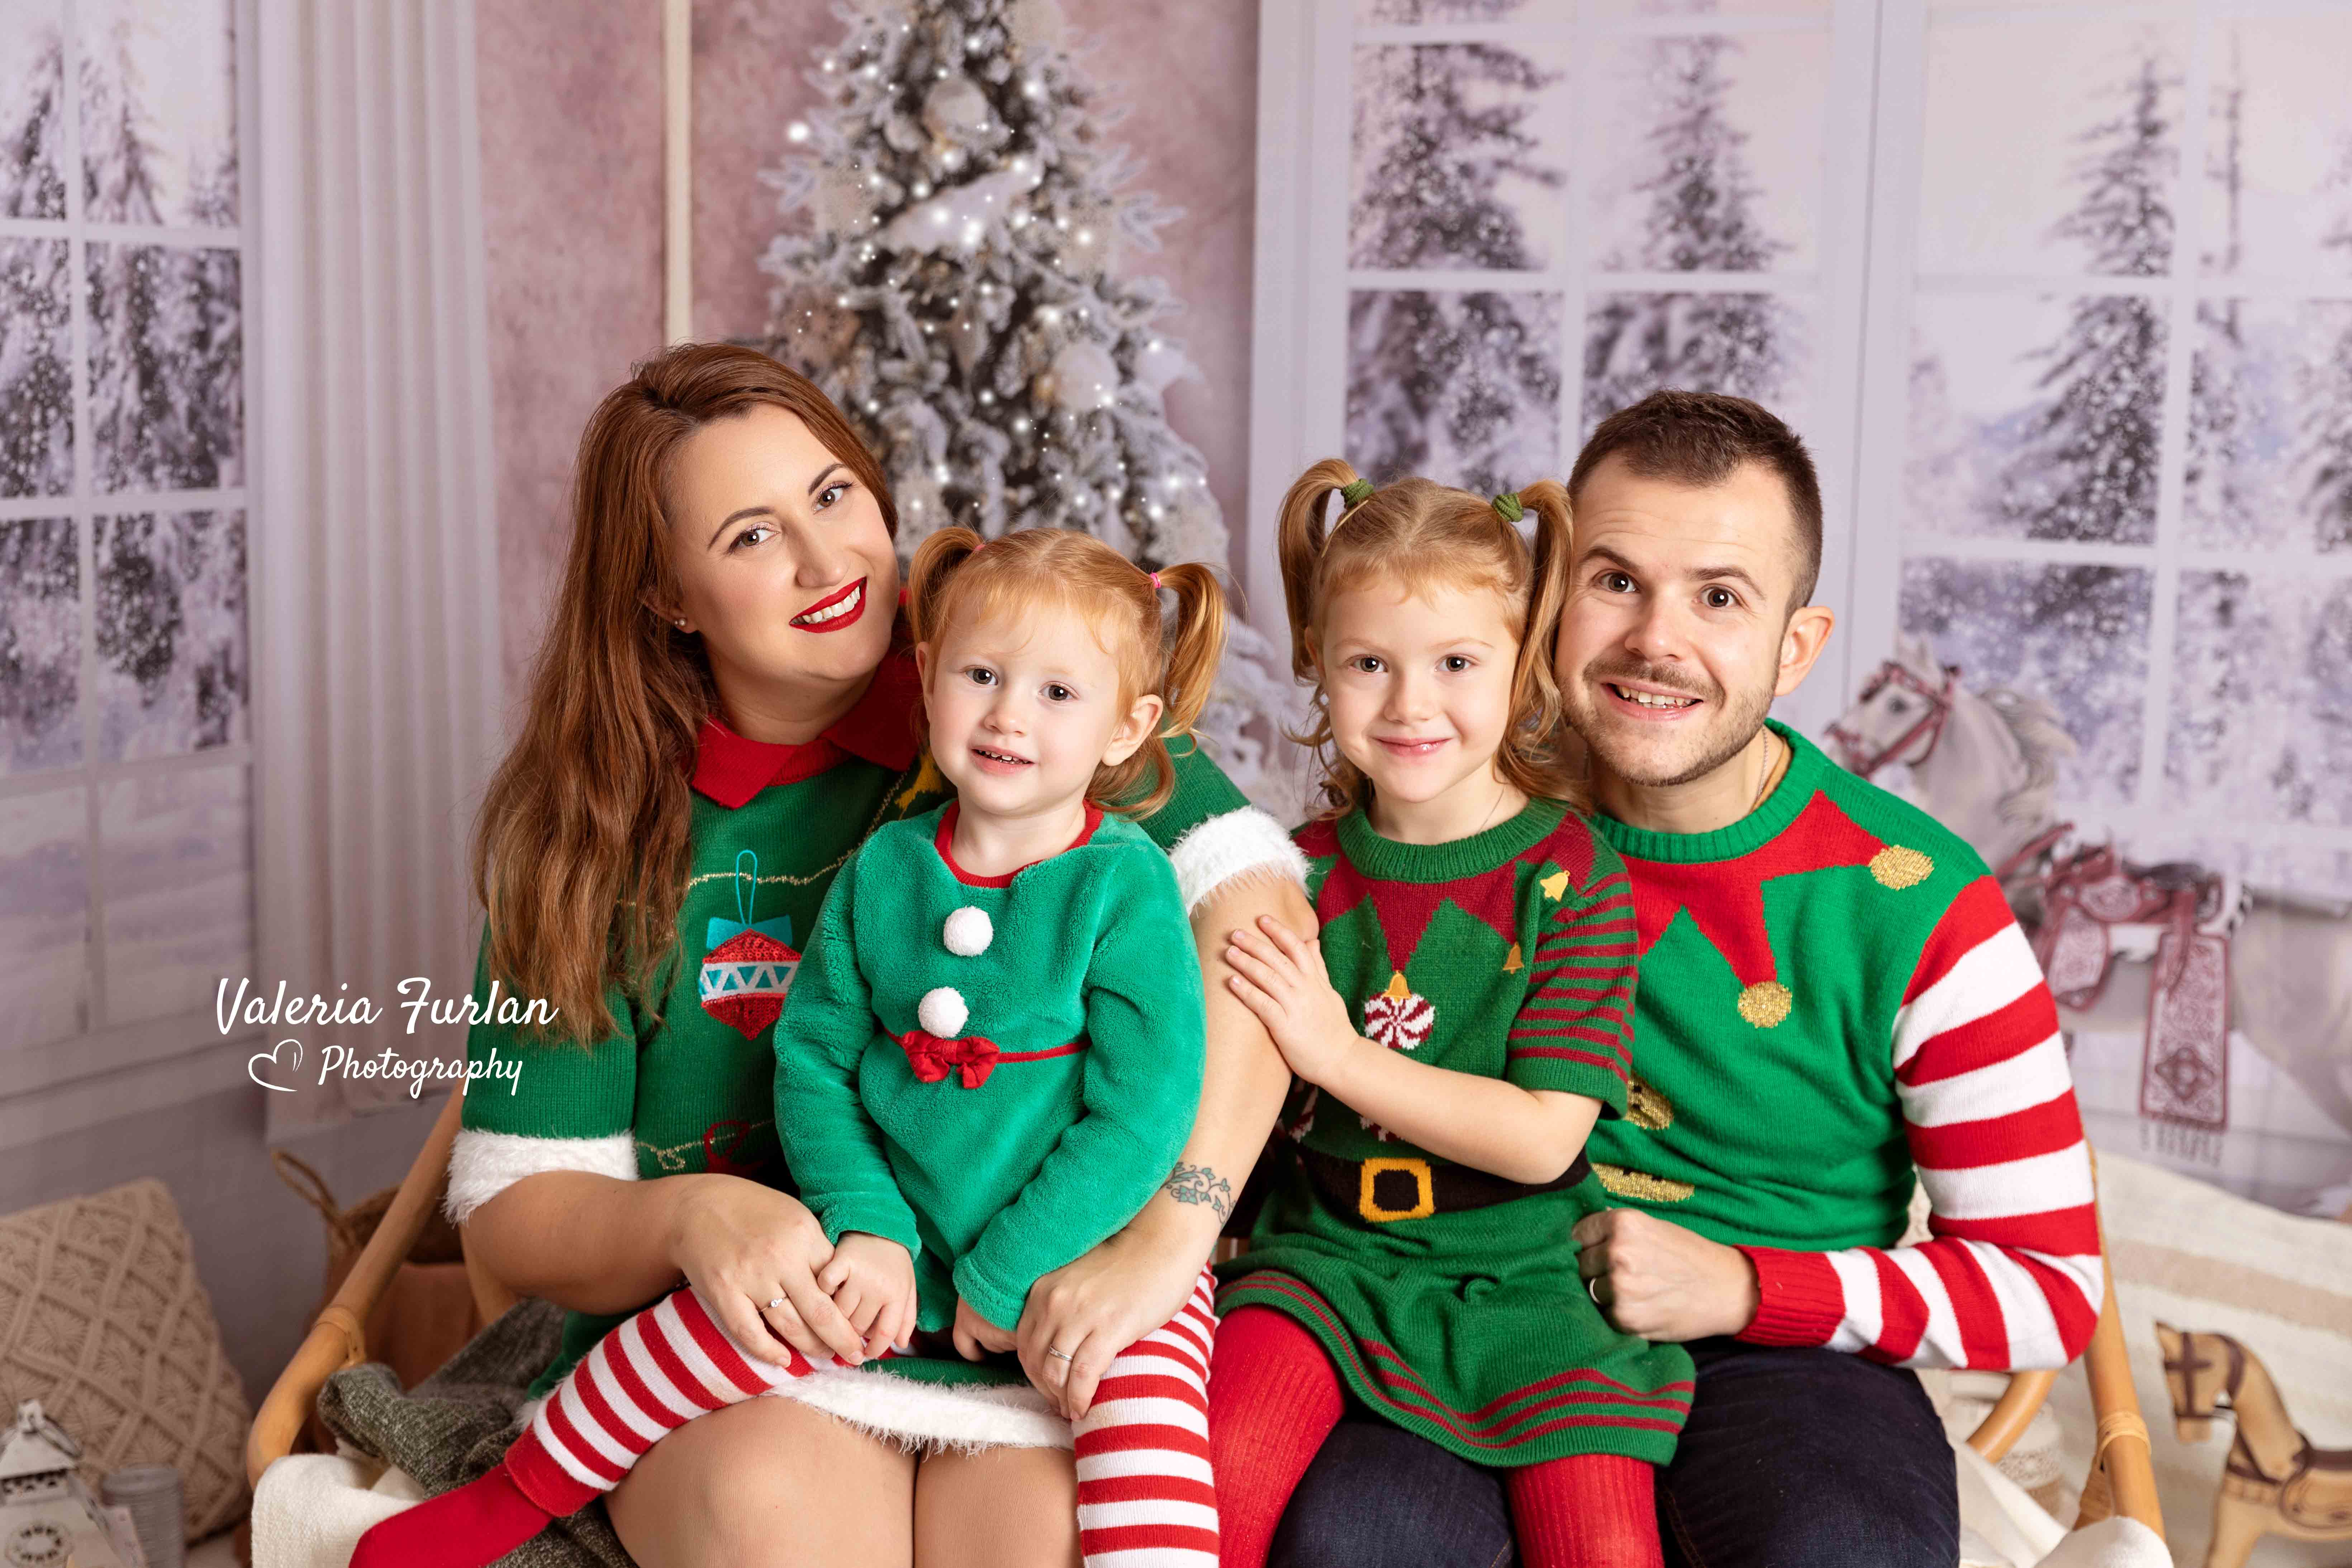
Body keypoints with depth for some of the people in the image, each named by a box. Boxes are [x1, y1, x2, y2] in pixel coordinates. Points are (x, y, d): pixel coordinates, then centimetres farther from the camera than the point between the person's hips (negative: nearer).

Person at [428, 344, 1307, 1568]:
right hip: (730, 1343, 1)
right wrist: (688, 1216, -20)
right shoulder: (595, 831, 3)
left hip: (1029, 1322, 0)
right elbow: (514, 1204, 3)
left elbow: (1254, 896, -17)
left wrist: (1172, 1230, -28)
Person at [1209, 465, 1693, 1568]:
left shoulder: (1570, 873, -5)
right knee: (1216, 1476, -23)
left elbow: (1542, 1137, -12)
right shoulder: (1304, 870, 5)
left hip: (1520, 1270, -2)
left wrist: (1339, 1054, -17)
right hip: (1330, 1246, 2)